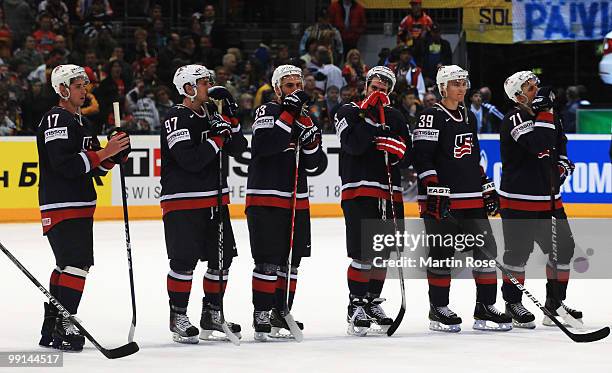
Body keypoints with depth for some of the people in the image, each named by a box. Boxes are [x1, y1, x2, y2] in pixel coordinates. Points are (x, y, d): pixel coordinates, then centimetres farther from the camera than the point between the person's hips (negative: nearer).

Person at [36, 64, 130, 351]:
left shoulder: (78, 122, 19)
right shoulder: (56, 120, -13)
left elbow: (96, 165, 20)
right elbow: (65, 165, -24)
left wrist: (117, 151, 1)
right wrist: (104, 152, -22)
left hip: (80, 206, 10)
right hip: (61, 206, -10)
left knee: (66, 265, 13)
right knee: (76, 263, -17)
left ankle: (51, 328, 18)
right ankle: (63, 327, -17)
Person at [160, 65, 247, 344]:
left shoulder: (212, 114, 12)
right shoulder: (177, 118, -12)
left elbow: (238, 149, 9)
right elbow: (191, 160, -22)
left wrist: (231, 118, -3)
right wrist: (217, 137, -18)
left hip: (215, 199, 8)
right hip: (182, 201, -8)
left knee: (222, 257, 9)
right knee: (184, 260, -6)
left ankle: (212, 314, 22)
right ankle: (178, 317, 5)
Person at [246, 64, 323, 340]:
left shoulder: (305, 119, 14)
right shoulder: (267, 113, -5)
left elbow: (313, 164, 11)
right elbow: (265, 146, -24)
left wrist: (311, 140, -9)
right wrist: (288, 113, -25)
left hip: (297, 201, 7)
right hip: (265, 198, -7)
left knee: (290, 260, 12)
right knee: (267, 263, -9)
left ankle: (281, 312, 21)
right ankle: (261, 315, -4)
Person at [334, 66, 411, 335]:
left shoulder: (395, 117, 16)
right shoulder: (348, 112, 2)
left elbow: (407, 158, 11)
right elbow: (354, 144, -16)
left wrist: (398, 149, -10)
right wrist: (369, 117, -19)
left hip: (390, 192, 5)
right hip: (359, 190, -5)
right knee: (363, 254, -11)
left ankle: (373, 303, 22)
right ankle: (356, 307, -4)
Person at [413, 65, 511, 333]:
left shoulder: (469, 117, 16)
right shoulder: (431, 118, -7)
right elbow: (422, 158, -14)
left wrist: (488, 190, 19)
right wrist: (436, 193, -20)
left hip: (472, 199, 7)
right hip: (442, 200, -7)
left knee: (485, 249, 2)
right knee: (442, 254, -1)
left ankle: (485, 309, 8)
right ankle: (438, 310, 9)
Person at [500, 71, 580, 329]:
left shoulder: (549, 115, 11)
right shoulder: (514, 120, -13)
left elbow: (560, 144, 23)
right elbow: (539, 145, -27)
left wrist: (563, 163, 4)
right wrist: (545, 113, -23)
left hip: (548, 199, 8)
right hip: (518, 199, -8)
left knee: (562, 248, 8)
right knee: (518, 252, -2)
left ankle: (555, 303, 19)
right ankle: (513, 304, 10)